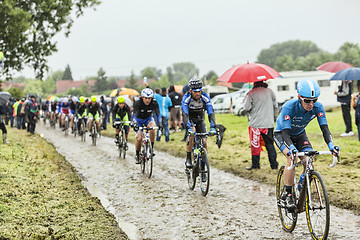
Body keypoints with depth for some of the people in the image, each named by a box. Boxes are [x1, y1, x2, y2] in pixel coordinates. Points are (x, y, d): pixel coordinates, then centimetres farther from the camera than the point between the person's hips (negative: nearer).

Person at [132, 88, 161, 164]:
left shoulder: (154, 103, -23)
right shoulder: (138, 103, -29)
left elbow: (158, 114, -24)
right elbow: (134, 115, -36)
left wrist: (159, 123, -42)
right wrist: (135, 124, -54)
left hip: (148, 119, 1)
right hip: (139, 120, -1)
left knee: (152, 128, -32)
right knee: (139, 138, -16)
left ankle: (151, 147, -16)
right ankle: (137, 155, 7)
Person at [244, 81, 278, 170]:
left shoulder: (251, 93, -9)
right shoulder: (270, 91, 4)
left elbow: (247, 108, -11)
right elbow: (275, 106, 9)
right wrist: (273, 117, 22)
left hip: (255, 123, -3)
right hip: (269, 123, 3)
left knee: (255, 144, 7)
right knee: (270, 144, 10)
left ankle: (255, 164, 10)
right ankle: (274, 164, 9)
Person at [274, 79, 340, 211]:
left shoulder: (318, 107, -24)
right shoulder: (289, 107, -35)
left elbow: (324, 128, -26)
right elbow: (286, 133, -39)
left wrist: (331, 145, -44)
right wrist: (292, 148, -58)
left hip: (299, 134, 4)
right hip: (281, 134, -4)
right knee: (292, 158, -31)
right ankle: (288, 194, -18)